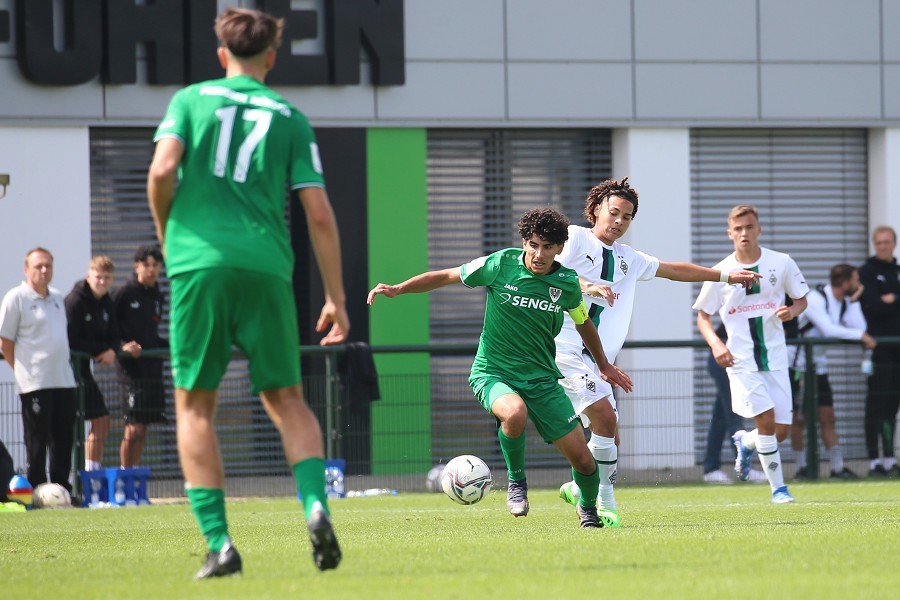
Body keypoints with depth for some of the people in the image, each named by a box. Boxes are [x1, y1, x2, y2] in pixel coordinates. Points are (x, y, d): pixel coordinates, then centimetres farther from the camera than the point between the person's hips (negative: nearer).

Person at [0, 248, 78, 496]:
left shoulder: (58, 299, 16)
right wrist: (24, 371, -6)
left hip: (64, 380, 7)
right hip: (34, 383, -7)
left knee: (63, 439, 9)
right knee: (37, 440, -3)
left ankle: (62, 489, 16)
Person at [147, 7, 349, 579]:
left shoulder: (192, 100, 10)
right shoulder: (290, 118, 12)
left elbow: (162, 170, -5)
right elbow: (319, 213, 6)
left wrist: (168, 234, 13)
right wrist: (336, 297, 11)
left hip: (199, 261, -1)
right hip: (266, 267, 1)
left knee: (195, 406, 7)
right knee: (287, 399, 12)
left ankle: (218, 542, -4)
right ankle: (316, 505, -13)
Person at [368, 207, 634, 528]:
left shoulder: (567, 283, -2)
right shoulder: (501, 264, -11)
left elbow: (583, 322, 19)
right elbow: (447, 276, 1)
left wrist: (603, 364, 31)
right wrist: (398, 289, -9)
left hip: (541, 377, 3)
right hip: (493, 372, -3)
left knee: (582, 457, -3)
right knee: (514, 413, -38)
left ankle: (588, 507, 32)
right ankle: (516, 480, -9)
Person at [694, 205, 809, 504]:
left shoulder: (781, 263, 0)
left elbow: (801, 299, 13)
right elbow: (703, 315, 5)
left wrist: (791, 311, -11)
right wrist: (715, 343, -13)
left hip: (775, 358, 2)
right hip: (741, 360, -2)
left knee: (781, 431, 1)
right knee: (766, 418, -19)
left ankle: (746, 443, 36)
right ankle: (778, 488, -7)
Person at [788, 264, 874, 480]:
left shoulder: (844, 302, 5)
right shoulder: (815, 300, -20)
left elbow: (859, 328, -6)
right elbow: (829, 330, -32)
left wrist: (854, 301, -9)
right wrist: (861, 336, -27)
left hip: (818, 366, 7)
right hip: (796, 365, -7)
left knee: (827, 418, 3)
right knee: (799, 419, -1)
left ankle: (838, 467, 3)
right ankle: (801, 468, 6)